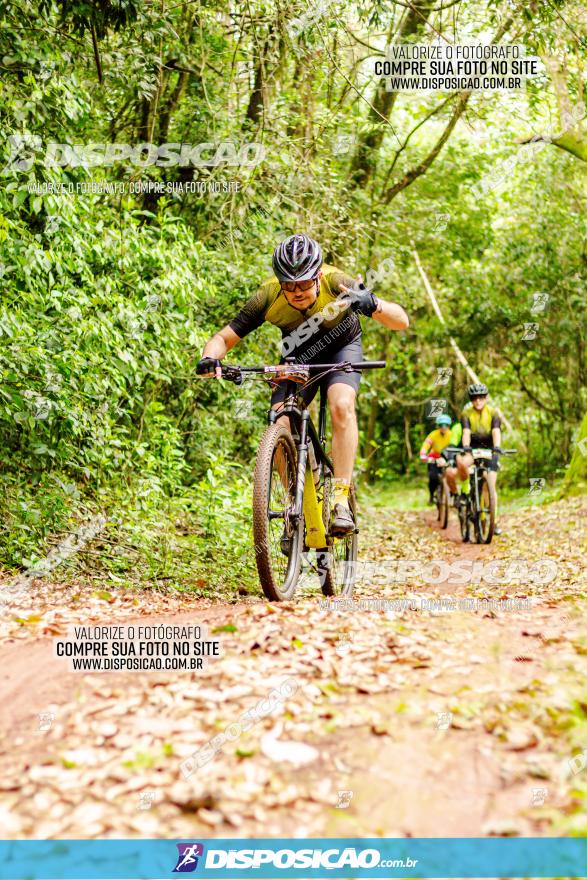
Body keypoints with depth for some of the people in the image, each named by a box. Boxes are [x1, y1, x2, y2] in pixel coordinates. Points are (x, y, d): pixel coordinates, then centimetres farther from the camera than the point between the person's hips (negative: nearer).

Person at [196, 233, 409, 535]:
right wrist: (210, 358, -45)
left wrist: (373, 304, -54)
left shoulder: (337, 283, -32)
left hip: (342, 347, -2)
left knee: (341, 405, -32)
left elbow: (402, 321, -33)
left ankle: (341, 499, -27)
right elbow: (225, 337, -23)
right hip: (299, 357, 2)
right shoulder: (268, 297, -28)